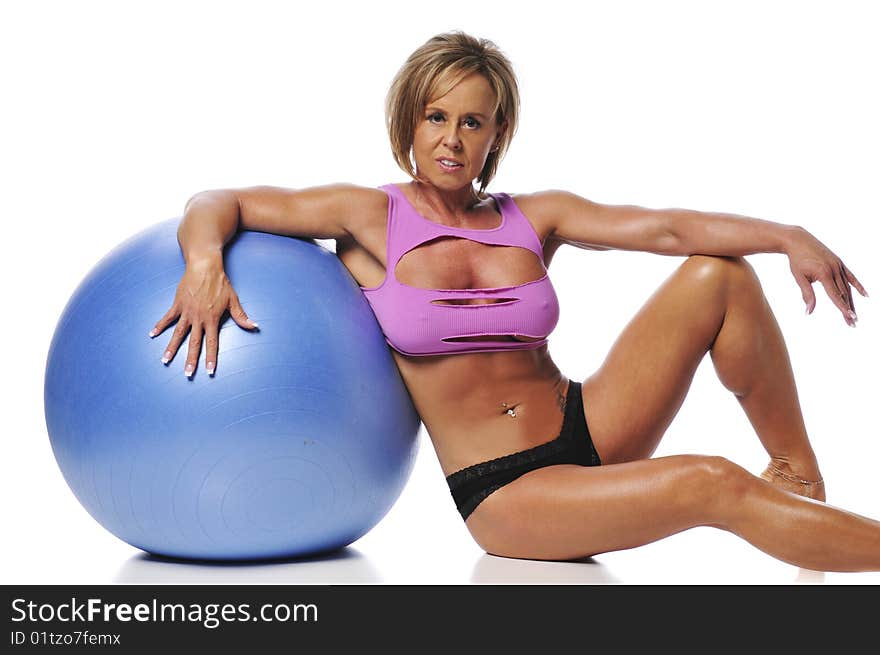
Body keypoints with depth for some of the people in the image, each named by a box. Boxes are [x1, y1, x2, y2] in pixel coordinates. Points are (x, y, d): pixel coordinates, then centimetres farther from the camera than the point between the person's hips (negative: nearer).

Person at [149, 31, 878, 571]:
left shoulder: (535, 218, 5)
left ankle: (803, 481, 0)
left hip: (593, 430, 5)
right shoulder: (371, 217, -4)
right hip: (503, 494, -5)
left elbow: (666, 227, -8)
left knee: (721, 275, -11)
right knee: (716, 483, -28)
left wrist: (789, 235, -22)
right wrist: (205, 262, -24)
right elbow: (218, 203, -1)